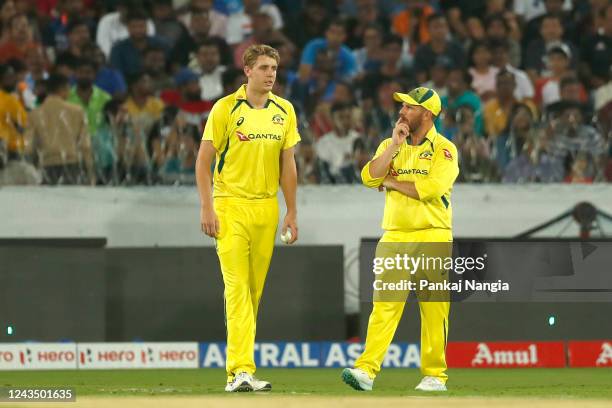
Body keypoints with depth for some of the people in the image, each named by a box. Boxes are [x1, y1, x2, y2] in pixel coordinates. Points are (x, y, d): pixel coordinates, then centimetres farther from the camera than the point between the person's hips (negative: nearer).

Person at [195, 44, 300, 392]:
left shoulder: (284, 111, 9)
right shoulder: (226, 108, -5)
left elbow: (288, 165, 13)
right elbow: (203, 161, -4)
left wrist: (292, 213, 8)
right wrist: (207, 208, -11)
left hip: (267, 207, 5)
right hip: (231, 205, -5)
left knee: (255, 289, 7)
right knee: (237, 287, -14)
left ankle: (237, 368, 14)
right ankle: (241, 370, -21)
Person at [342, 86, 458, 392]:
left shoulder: (444, 149, 0)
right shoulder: (389, 146, 15)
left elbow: (430, 188, -15)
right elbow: (369, 177, -1)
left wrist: (391, 182, -3)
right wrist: (396, 144, -5)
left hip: (432, 236, -3)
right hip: (394, 236, 3)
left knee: (434, 309, -1)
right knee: (384, 303, -8)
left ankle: (434, 375, 6)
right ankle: (366, 369, -16)